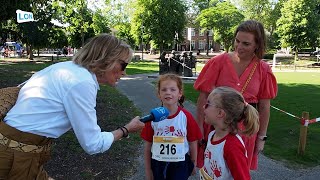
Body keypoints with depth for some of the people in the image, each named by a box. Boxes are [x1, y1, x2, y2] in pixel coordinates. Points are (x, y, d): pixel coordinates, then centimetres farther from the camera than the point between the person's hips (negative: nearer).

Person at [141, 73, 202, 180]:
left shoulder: (187, 117, -12)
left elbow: (193, 143, -1)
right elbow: (148, 146, -1)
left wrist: (193, 165, 7)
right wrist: (148, 170, 4)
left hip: (180, 165, -1)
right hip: (158, 164, 2)